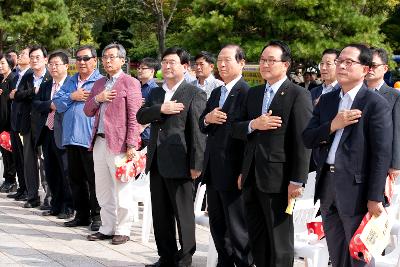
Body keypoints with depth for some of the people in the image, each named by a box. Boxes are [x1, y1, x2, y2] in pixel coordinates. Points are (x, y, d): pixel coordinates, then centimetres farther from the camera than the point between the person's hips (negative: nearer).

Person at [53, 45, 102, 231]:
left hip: (90, 139, -7)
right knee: (75, 179, 11)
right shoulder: (70, 82, 18)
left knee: (94, 180, -2)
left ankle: (97, 216, 6)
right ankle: (81, 215, 20)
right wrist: (72, 97, -5)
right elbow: (57, 104, 10)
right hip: (71, 137, 7)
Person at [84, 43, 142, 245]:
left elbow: (134, 117, -10)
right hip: (99, 142, 7)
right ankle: (107, 228, 22)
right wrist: (97, 98, -4)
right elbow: (88, 112, 16)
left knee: (121, 190, 0)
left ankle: (122, 230, 9)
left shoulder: (130, 83, -5)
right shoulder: (99, 84, 17)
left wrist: (131, 145, -17)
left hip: (118, 143, -7)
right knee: (103, 190, 12)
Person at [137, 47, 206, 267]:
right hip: (156, 162, 7)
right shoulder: (155, 93, 16)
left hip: (179, 164, -6)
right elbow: (140, 117, 4)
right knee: (160, 215, 12)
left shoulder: (194, 94, -5)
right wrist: (160, 109, -14)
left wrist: (197, 164, -14)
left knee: (183, 214, 1)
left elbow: (198, 131, -10)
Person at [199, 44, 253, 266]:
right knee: (216, 223, 16)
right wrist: (208, 119, -7)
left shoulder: (247, 93, -14)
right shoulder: (216, 93, 14)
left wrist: (244, 172, -18)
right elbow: (202, 127, 17)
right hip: (213, 170, 9)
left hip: (233, 170, -8)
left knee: (237, 226, 0)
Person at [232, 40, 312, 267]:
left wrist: (297, 181, -16)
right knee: (257, 239, 13)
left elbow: (302, 141, -12)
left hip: (278, 180, -6)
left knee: (280, 240, 4)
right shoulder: (253, 93, 14)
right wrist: (253, 125, -11)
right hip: (252, 178, 6)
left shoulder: (299, 95, -7)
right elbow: (236, 129, 11)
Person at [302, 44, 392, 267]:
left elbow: (382, 154, -13)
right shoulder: (327, 100, 11)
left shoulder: (376, 104, -9)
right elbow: (308, 139, 6)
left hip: (357, 188, -6)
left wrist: (375, 198, -16)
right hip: (327, 184, 6)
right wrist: (332, 126, -13)